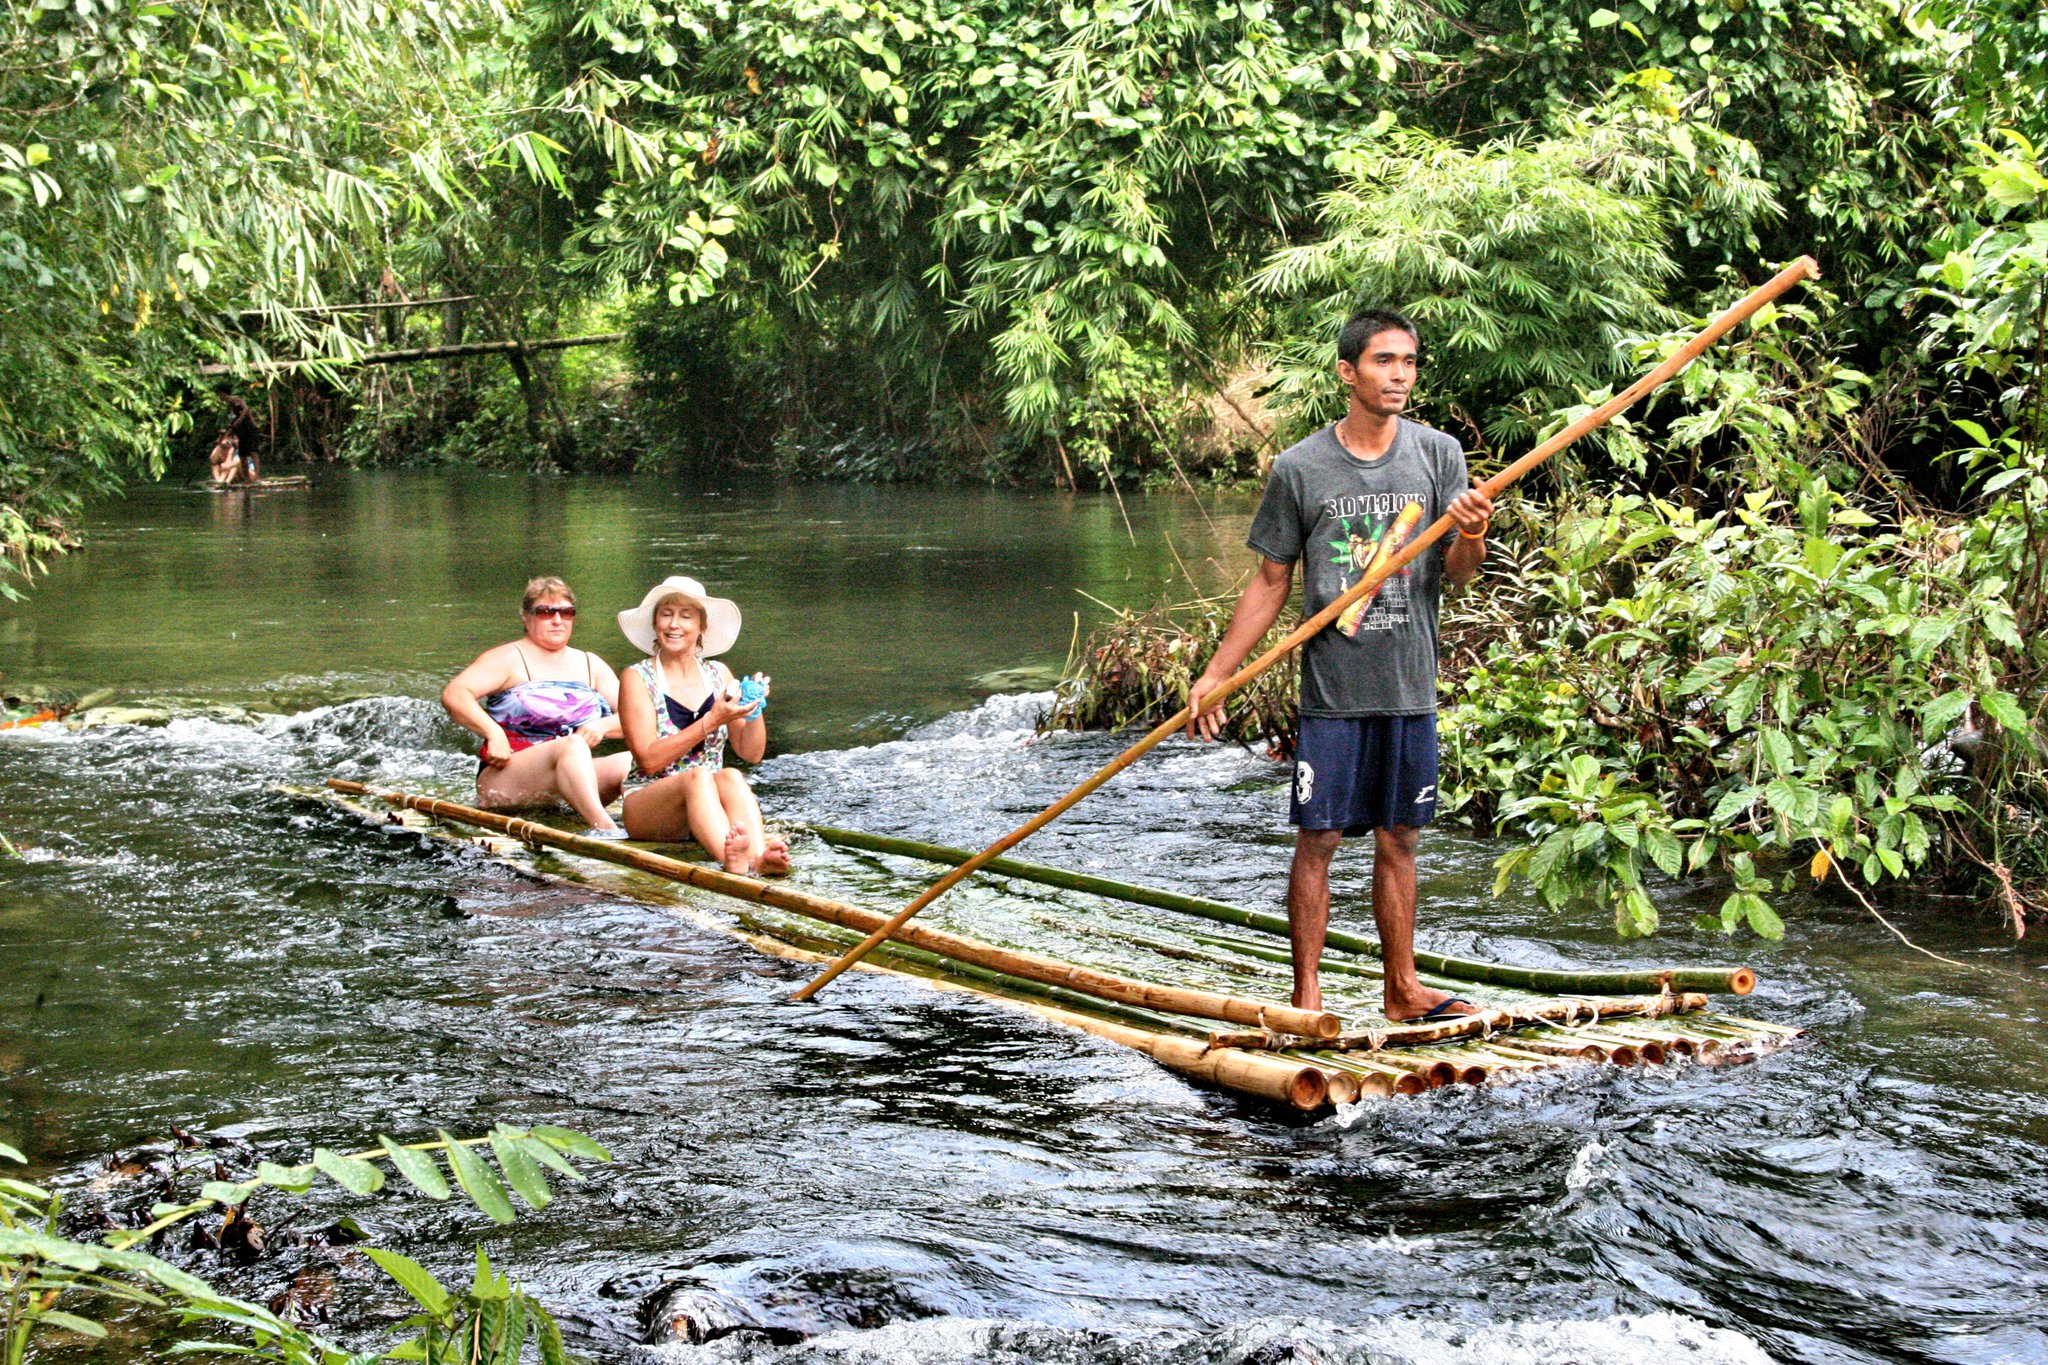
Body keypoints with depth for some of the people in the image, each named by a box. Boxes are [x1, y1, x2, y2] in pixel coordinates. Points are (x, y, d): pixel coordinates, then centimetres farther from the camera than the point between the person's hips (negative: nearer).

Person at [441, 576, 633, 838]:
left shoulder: (591, 665, 20)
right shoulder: (508, 659, 3)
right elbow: (453, 695, -12)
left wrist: (603, 726, -9)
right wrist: (493, 733, -25)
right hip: (505, 776, -6)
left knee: (631, 762, -19)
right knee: (572, 745, -35)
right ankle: (603, 827, -55)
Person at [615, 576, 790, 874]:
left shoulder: (718, 675, 12)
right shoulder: (638, 678, -1)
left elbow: (752, 754, 12)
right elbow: (648, 760, -12)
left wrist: (755, 709, -6)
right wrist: (711, 722, -18)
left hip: (707, 805, 3)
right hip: (648, 804, -3)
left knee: (731, 777, -30)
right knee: (698, 777, -34)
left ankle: (758, 855, -58)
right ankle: (732, 860, -63)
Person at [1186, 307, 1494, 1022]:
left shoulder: (1438, 454, 3)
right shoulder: (1299, 467, -2)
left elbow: (1456, 574, -1)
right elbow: (1270, 582, 5)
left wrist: (1470, 538, -24)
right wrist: (1216, 674, 2)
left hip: (1410, 690, 2)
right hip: (1333, 691, -2)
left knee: (1397, 841, 11)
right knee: (1317, 840, -1)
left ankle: (1402, 989, 21)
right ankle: (1307, 997, 7)